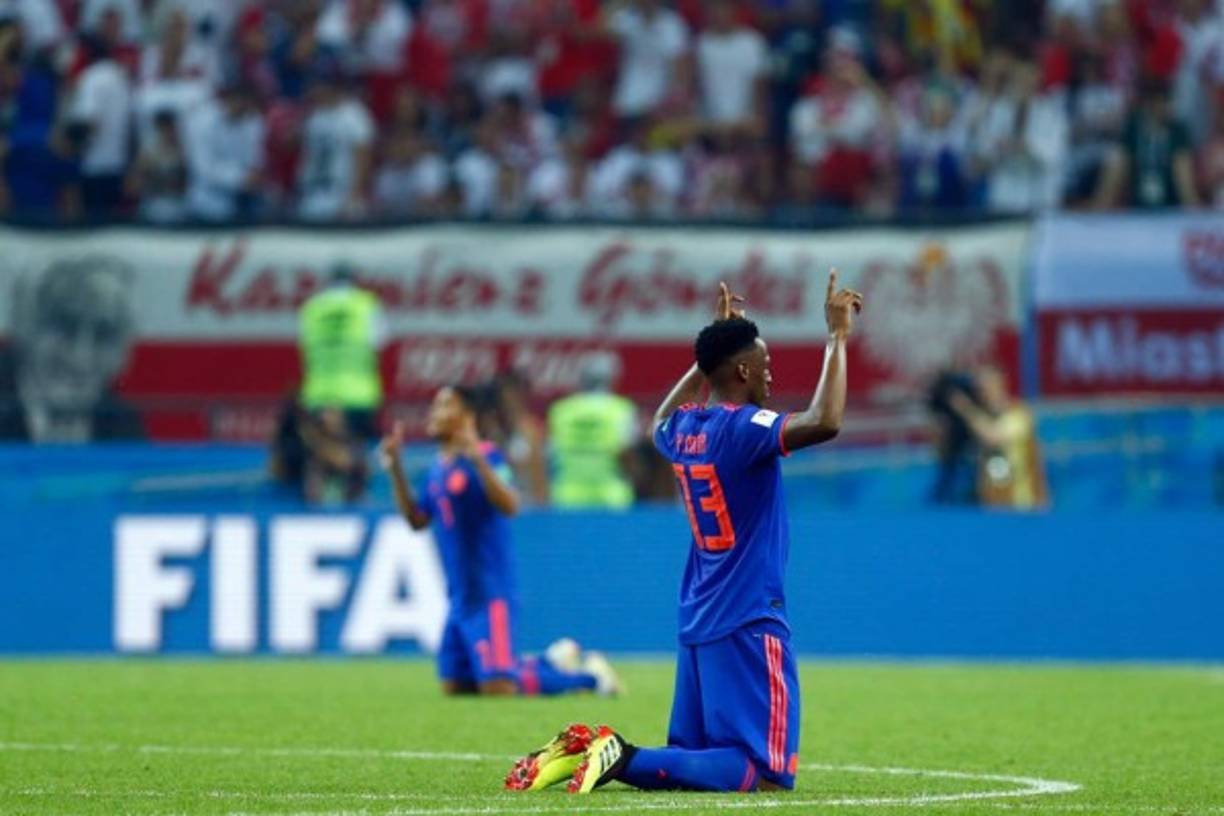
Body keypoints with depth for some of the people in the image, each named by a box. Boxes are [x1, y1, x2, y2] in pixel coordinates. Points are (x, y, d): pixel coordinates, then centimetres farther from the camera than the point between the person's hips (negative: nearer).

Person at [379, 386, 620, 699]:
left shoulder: (485, 457, -13)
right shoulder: (437, 468, 13)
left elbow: (509, 506, -26)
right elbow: (416, 520, 19)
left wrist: (478, 459, -34)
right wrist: (395, 470, 12)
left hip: (489, 595, -9)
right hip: (459, 597, 9)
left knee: (498, 688, -18)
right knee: (454, 686, 11)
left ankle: (587, 675, 2)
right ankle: (552, 662, 24)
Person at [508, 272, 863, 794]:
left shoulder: (684, 428, 9)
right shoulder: (744, 427, -15)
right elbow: (824, 422, -31)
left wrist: (712, 353, 37)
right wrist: (837, 338, -21)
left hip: (697, 626, 9)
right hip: (748, 625, -9)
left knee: (690, 758, 18)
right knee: (766, 773, -10)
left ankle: (587, 751, -3)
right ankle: (625, 760, -22)